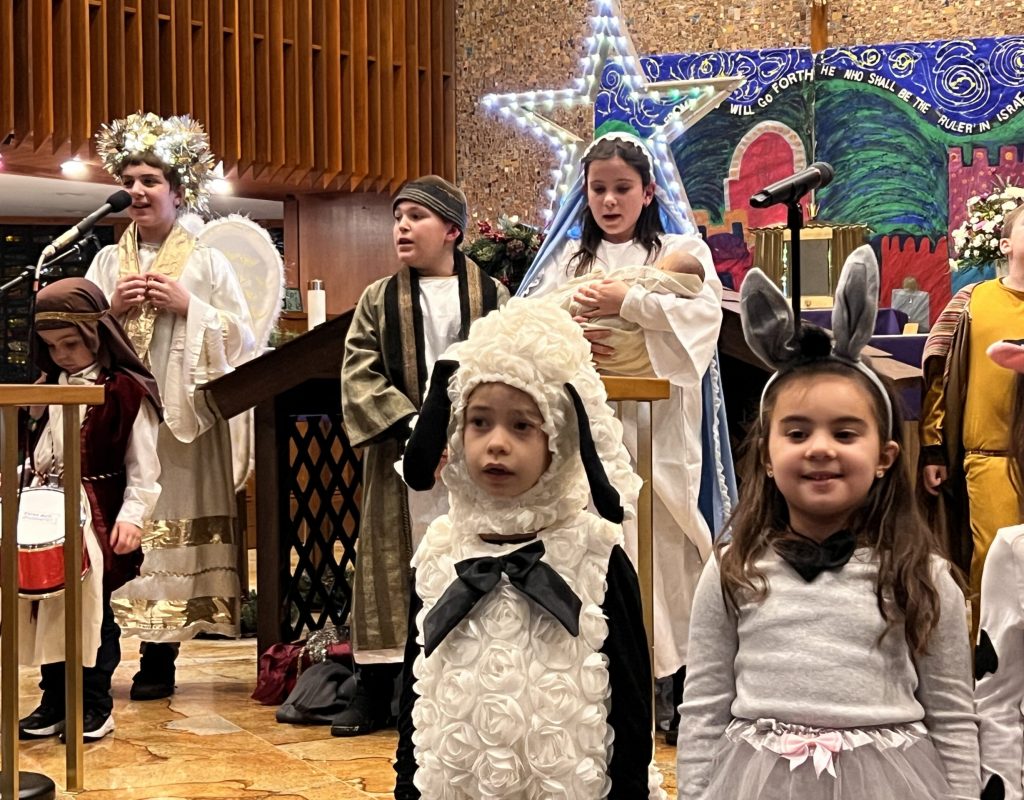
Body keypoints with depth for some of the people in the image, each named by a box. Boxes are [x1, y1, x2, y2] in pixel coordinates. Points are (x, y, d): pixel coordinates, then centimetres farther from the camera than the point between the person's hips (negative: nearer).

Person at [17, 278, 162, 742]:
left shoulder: (127, 391, -8)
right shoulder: (49, 389, 14)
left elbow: (143, 468, -9)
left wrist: (132, 517, -17)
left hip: (98, 518, -6)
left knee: (92, 611, -1)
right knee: (48, 610, 8)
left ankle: (95, 706, 12)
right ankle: (54, 702, 19)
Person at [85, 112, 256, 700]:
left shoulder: (207, 261, 4)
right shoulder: (108, 261, 14)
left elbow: (241, 340, 0)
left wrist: (189, 308, -10)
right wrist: (112, 310, -5)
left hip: (182, 412, -2)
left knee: (172, 515, -3)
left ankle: (160, 657, 3)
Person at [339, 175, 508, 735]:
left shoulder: (491, 296, 6)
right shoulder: (378, 300, 8)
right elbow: (358, 376, 0)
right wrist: (414, 427, -13)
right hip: (401, 459, 1)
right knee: (391, 570, 3)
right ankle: (373, 693, 10)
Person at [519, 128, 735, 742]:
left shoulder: (680, 250, 9)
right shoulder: (568, 257, 17)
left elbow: (706, 312, -8)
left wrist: (628, 302, -12)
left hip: (657, 426, -2)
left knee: (662, 545, -4)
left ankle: (684, 686, 4)